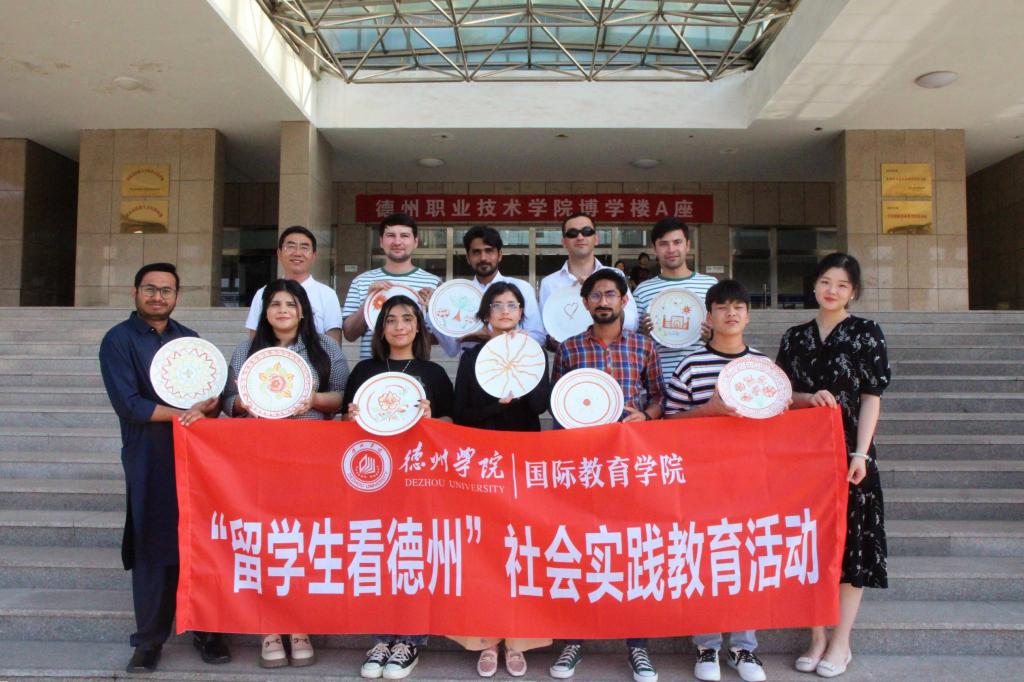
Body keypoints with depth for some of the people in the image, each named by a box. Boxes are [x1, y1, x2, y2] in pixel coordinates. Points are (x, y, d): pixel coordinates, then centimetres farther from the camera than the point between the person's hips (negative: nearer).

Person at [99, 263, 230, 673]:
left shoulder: (190, 339, 14)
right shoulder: (119, 340, 0)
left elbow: (214, 395, 10)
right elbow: (128, 404, -11)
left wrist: (206, 407, -12)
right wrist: (181, 414, -9)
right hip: (150, 461, -3)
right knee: (153, 549, 2)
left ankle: (207, 630, 16)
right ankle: (150, 639, 16)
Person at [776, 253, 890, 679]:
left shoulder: (866, 334, 0)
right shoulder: (795, 337, 9)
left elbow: (871, 398, -4)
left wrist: (860, 454, -12)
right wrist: (810, 398, -11)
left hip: (848, 451, -3)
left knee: (850, 541, 3)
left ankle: (841, 642, 16)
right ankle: (817, 636, 20)